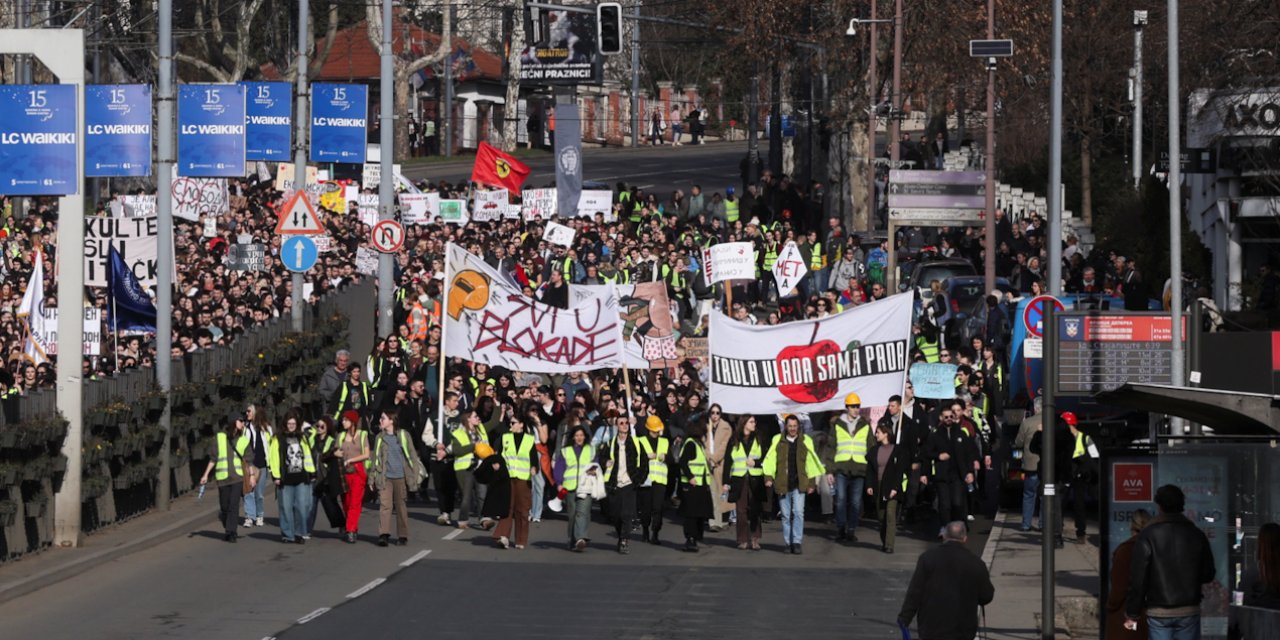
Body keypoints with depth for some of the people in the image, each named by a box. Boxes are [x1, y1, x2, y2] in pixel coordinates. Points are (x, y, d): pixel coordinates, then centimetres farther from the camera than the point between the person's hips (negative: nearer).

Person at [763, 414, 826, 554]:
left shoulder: (805, 442, 5)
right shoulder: (777, 441, 4)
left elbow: (811, 463, 9)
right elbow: (770, 460, 3)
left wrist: (812, 482, 7)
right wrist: (768, 477, -9)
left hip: (799, 484, -1)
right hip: (783, 485, 1)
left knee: (798, 513, -11)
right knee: (786, 515, 7)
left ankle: (797, 543, -10)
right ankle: (788, 544, 14)